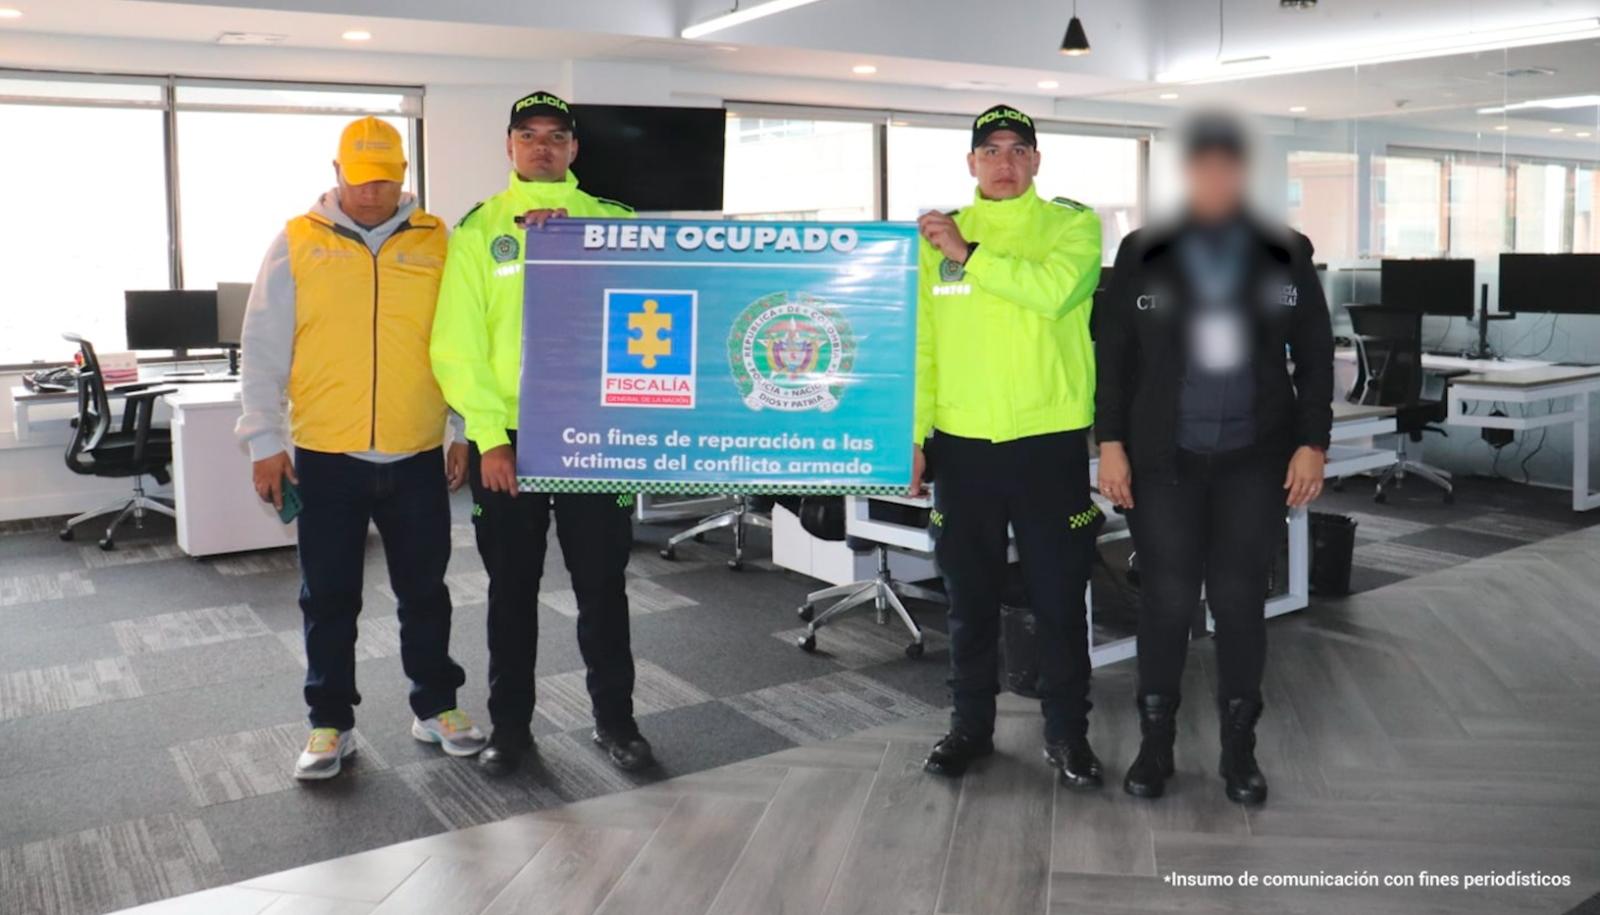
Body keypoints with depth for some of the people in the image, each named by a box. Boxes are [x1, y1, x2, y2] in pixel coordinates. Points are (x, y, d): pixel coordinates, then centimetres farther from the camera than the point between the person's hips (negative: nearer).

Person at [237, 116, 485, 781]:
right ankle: (330, 722, 25)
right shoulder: (298, 242, 0)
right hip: (325, 456, 0)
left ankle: (436, 707, 29)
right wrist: (264, 440, -2)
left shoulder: (435, 241, 2)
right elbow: (263, 349, 1)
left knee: (424, 591, 13)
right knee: (328, 599, 10)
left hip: (418, 456, 1)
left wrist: (465, 433, 6)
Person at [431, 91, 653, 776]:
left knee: (602, 583, 8)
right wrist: (488, 434, -9)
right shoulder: (480, 228, 4)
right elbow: (458, 341, -2)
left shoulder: (614, 223, 6)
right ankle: (510, 724, 24)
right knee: (512, 588, 10)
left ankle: (614, 718, 23)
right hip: (506, 438, 0)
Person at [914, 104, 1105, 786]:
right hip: (961, 440, 3)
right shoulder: (938, 234, 9)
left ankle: (1066, 731, 22)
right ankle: (970, 725, 27)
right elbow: (923, 341, 7)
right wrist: (914, 432, 2)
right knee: (970, 596, 12)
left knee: (1058, 595, 8)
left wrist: (969, 254, -15)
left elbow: (1054, 288, -21)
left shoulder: (1073, 223, 1)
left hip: (1050, 438, -2)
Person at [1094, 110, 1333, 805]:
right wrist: (1111, 443, -3)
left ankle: (1239, 748, 21)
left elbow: (1314, 356, 6)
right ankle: (1155, 743, 18)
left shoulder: (1286, 253, 4)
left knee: (1241, 599, 6)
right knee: (1165, 598, 2)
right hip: (1164, 457, -1)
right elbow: (1114, 355, 2)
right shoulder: (1142, 253, 1)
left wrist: (1312, 443, -1)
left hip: (1255, 458, 1)